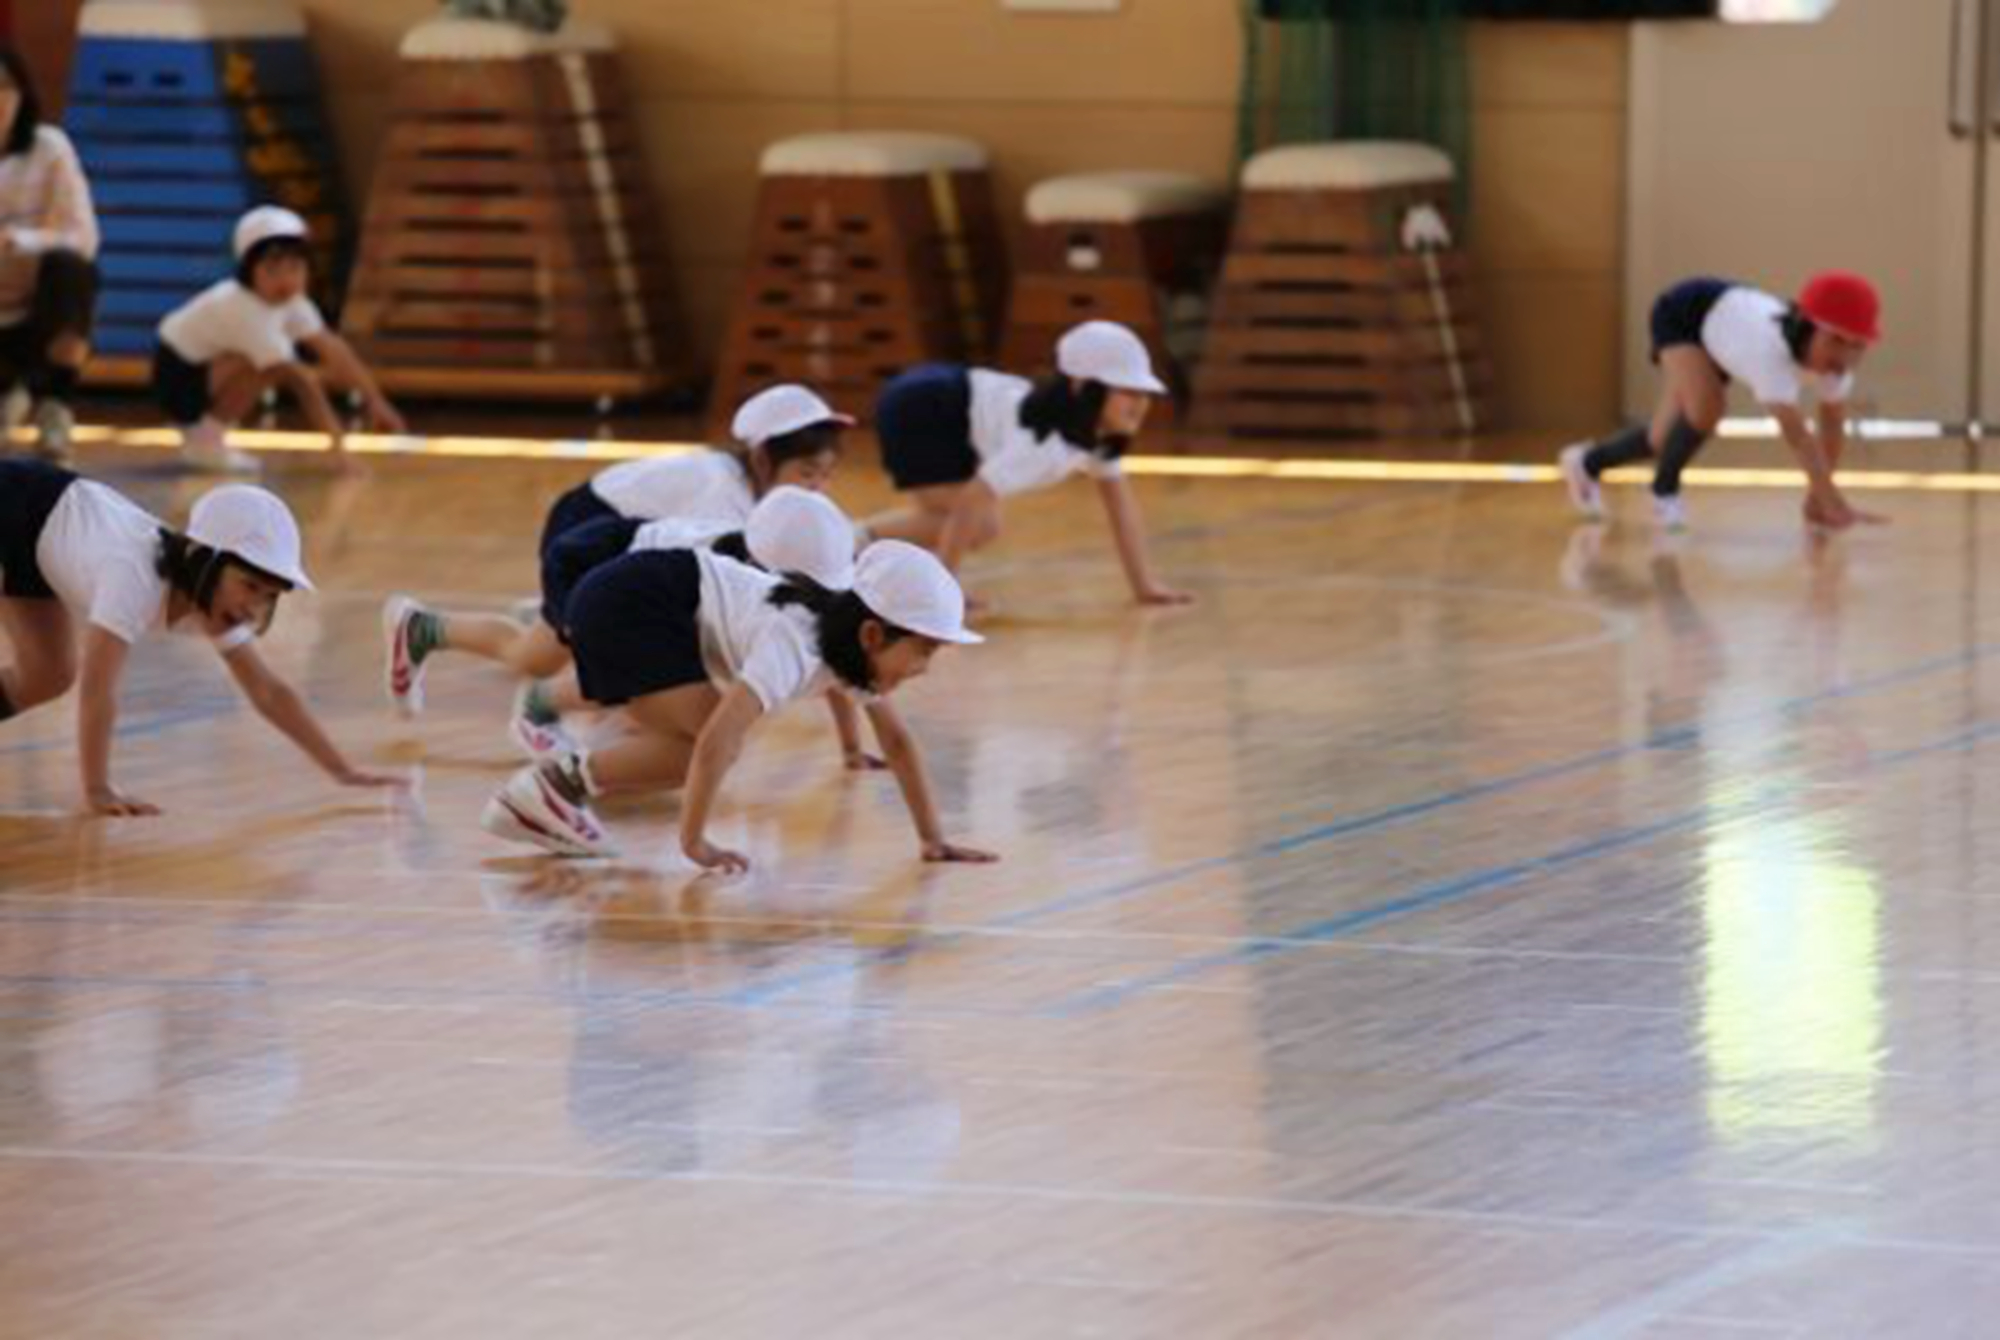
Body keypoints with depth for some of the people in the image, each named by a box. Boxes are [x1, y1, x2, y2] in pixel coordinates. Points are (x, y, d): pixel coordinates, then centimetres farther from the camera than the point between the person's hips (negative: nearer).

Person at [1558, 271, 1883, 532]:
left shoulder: (1837, 354, -26)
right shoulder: (1771, 349, -47)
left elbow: (1833, 424, -14)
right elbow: (1795, 433, -53)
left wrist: (1818, 498, -16)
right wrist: (1833, 503, -58)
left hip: (1721, 320, 6)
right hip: (1681, 315, -6)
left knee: (1667, 439, 6)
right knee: (1705, 408, -30)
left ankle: (1588, 462, 34)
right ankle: (1664, 492, -4)